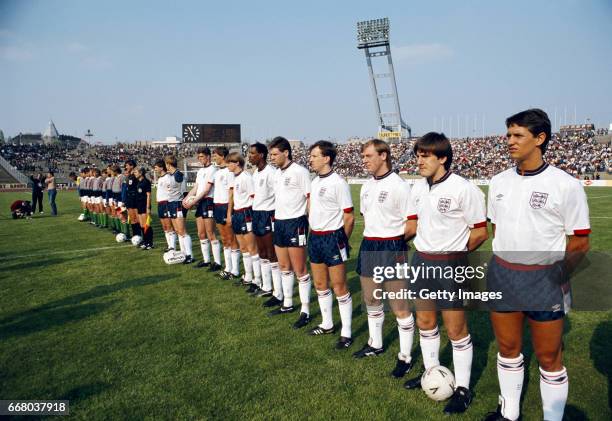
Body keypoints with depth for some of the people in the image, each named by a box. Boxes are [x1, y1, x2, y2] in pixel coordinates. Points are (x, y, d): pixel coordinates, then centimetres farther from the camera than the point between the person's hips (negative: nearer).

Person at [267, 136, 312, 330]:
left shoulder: (300, 172, -13)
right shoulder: (277, 173, 11)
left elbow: (311, 199, -13)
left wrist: (310, 226, -15)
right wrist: (276, 217, 14)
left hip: (295, 223, -8)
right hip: (279, 223, 8)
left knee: (299, 270, -1)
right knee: (284, 267, 17)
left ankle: (305, 311, 9)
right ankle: (287, 304, 31)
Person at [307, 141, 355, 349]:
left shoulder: (338, 183, -15)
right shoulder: (314, 181, 9)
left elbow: (349, 217, -13)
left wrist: (341, 241, -2)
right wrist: (314, 233, 13)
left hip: (332, 238, -8)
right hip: (314, 237, 8)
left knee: (339, 287, 0)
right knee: (320, 284, 16)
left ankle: (346, 333, 12)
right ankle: (327, 324, 33)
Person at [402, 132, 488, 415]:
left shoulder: (464, 189, -16)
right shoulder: (418, 187, 5)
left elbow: (480, 232, -10)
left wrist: (453, 255, 1)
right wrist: (425, 250, 12)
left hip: (450, 266, -7)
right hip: (420, 260, 7)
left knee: (455, 329, 3)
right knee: (425, 321, 18)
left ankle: (462, 389, 21)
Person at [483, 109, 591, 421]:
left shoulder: (565, 185, -10)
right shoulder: (498, 182, 6)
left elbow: (579, 243, -6)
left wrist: (556, 276, -9)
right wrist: (503, 265, 11)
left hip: (544, 281, -5)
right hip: (501, 275, 5)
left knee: (549, 358, 8)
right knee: (507, 349, 17)